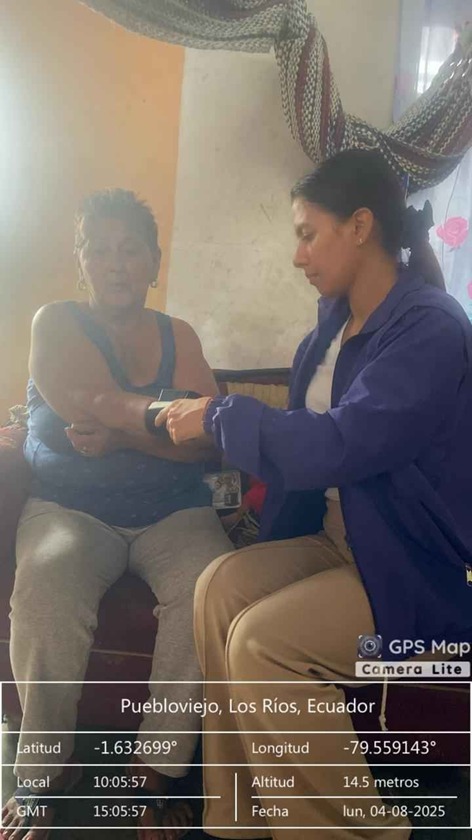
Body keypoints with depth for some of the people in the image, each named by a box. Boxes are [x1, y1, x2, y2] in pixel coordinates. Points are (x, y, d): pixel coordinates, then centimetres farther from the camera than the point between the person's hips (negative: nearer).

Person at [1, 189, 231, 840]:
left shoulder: (179, 336, 11)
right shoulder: (56, 323, 4)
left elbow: (209, 443, -3)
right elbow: (85, 407, -16)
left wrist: (122, 432, -16)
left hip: (173, 514, 2)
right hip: (71, 509, -1)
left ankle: (160, 766, -8)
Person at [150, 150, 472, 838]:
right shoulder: (336, 321, 9)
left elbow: (341, 444, -27)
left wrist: (220, 417, -16)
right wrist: (211, 421, 5)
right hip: (341, 538, 8)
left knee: (263, 640, -23)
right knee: (221, 585, -15)